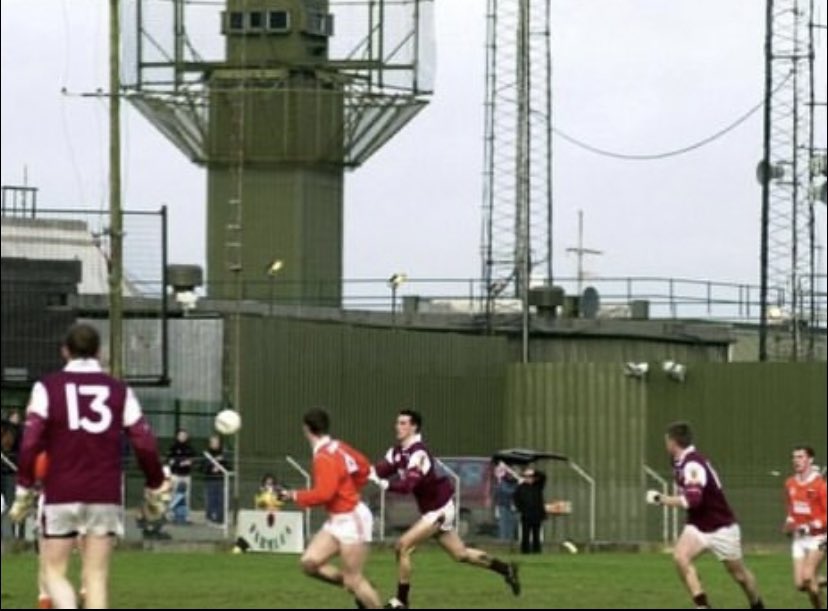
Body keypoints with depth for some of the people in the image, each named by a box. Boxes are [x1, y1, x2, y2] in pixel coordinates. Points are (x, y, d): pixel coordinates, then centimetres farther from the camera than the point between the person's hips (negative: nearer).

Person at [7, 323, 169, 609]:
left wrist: (24, 490, -2)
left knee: (54, 572, 6)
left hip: (60, 496, -2)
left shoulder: (47, 387, 0)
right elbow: (145, 444, 2)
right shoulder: (119, 390, 5)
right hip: (105, 497, 2)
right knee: (96, 576, 6)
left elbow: (30, 443, -9)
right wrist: (155, 489, 14)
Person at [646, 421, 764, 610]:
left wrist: (661, 499, -28)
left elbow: (692, 500, -37)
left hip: (721, 528, -7)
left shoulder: (692, 465, -26)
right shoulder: (680, 462, 2)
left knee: (739, 574, 9)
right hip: (697, 527, 7)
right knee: (680, 557, -20)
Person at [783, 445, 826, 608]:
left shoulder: (819, 484, -14)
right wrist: (789, 522, 5)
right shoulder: (790, 484, 5)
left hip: (817, 538, -6)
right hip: (799, 538, 6)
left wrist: (811, 527, -22)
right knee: (800, 583, -2)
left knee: (808, 576, -21)